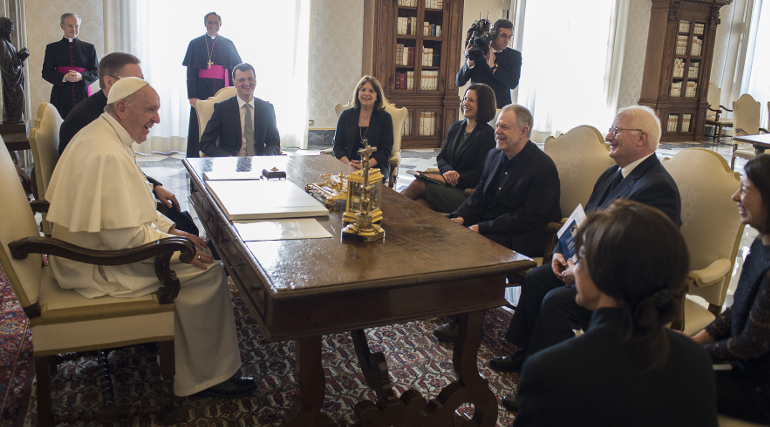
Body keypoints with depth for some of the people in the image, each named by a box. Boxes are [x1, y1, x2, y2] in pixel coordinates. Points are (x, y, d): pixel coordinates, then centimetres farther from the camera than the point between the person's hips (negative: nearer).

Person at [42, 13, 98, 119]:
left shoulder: (88, 48, 14)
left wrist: (81, 76, -12)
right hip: (61, 96, 0)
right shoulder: (52, 48, 13)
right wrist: (63, 77, -12)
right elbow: (46, 73, 8)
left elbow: (95, 72, 8)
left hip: (83, 95, 0)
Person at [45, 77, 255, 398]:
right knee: (208, 270, -15)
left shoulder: (100, 133, 9)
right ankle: (206, 377, -4)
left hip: (87, 247, 11)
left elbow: (126, 206, 17)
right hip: (97, 267, -11)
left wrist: (169, 229, 8)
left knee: (189, 240, 15)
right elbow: (122, 237, -30)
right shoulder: (108, 155, -27)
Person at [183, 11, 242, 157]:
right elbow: (191, 73, 0)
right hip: (202, 90, -1)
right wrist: (192, 96, -11)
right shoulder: (195, 44, 5)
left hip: (223, 90, 2)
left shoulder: (228, 44, 11)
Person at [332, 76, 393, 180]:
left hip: (376, 166, -2)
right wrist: (348, 163, -12)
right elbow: (337, 145, 9)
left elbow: (386, 151, -1)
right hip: (348, 166, 2)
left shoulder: (385, 118, 4)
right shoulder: (346, 115, 11)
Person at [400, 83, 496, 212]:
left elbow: (480, 174, -12)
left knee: (418, 185, -24)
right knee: (419, 203, -28)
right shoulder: (455, 127, 16)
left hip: (466, 193, -5)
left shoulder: (488, 135, -6)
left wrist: (446, 179, -17)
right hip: (448, 185, 5)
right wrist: (447, 170, -11)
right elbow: (441, 157, 14)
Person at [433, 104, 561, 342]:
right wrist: (461, 217, -7)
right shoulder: (495, 156, 8)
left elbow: (528, 217, -21)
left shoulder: (544, 168, -17)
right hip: (489, 225, 8)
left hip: (521, 237, -8)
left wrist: (482, 228, -23)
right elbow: (480, 194, 14)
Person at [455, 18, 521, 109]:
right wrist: (469, 63, -14)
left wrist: (493, 66, -13)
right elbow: (458, 82, 3)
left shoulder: (515, 56, 9)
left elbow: (513, 84, -6)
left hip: (501, 108, 1)